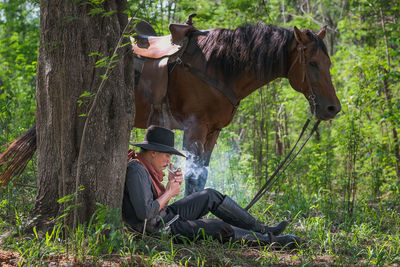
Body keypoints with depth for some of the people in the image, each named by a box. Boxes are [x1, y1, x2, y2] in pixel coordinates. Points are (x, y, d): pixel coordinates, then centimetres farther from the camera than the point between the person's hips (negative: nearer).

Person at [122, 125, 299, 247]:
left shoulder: (146, 167, 8)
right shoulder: (136, 171, -25)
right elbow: (145, 212, -33)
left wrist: (172, 184, -3)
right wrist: (169, 192, -18)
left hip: (167, 215, 11)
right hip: (161, 229, -11)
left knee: (210, 196, 9)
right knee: (220, 228, -13)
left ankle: (262, 229, 10)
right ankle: (268, 240, 3)